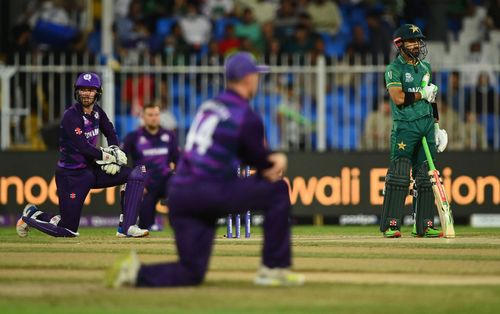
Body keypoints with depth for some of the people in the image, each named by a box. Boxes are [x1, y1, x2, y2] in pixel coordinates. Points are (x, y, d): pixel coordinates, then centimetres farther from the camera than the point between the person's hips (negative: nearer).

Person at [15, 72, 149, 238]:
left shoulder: (97, 111, 4)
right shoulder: (71, 116, -19)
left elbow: (111, 134, 16)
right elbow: (83, 147, -26)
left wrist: (114, 152, -4)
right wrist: (108, 157, -17)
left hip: (92, 169, 7)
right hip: (72, 175, -7)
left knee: (137, 173, -9)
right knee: (68, 230, -7)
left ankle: (128, 227, -14)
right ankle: (31, 214, 22)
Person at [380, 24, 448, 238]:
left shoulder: (425, 67, 16)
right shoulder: (394, 69, -5)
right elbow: (398, 98, -17)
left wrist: (436, 126, 18)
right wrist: (423, 94, -7)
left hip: (427, 125, 6)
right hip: (405, 126, -6)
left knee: (426, 177, 6)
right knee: (399, 176, -12)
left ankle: (424, 226, 9)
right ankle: (390, 225, -11)